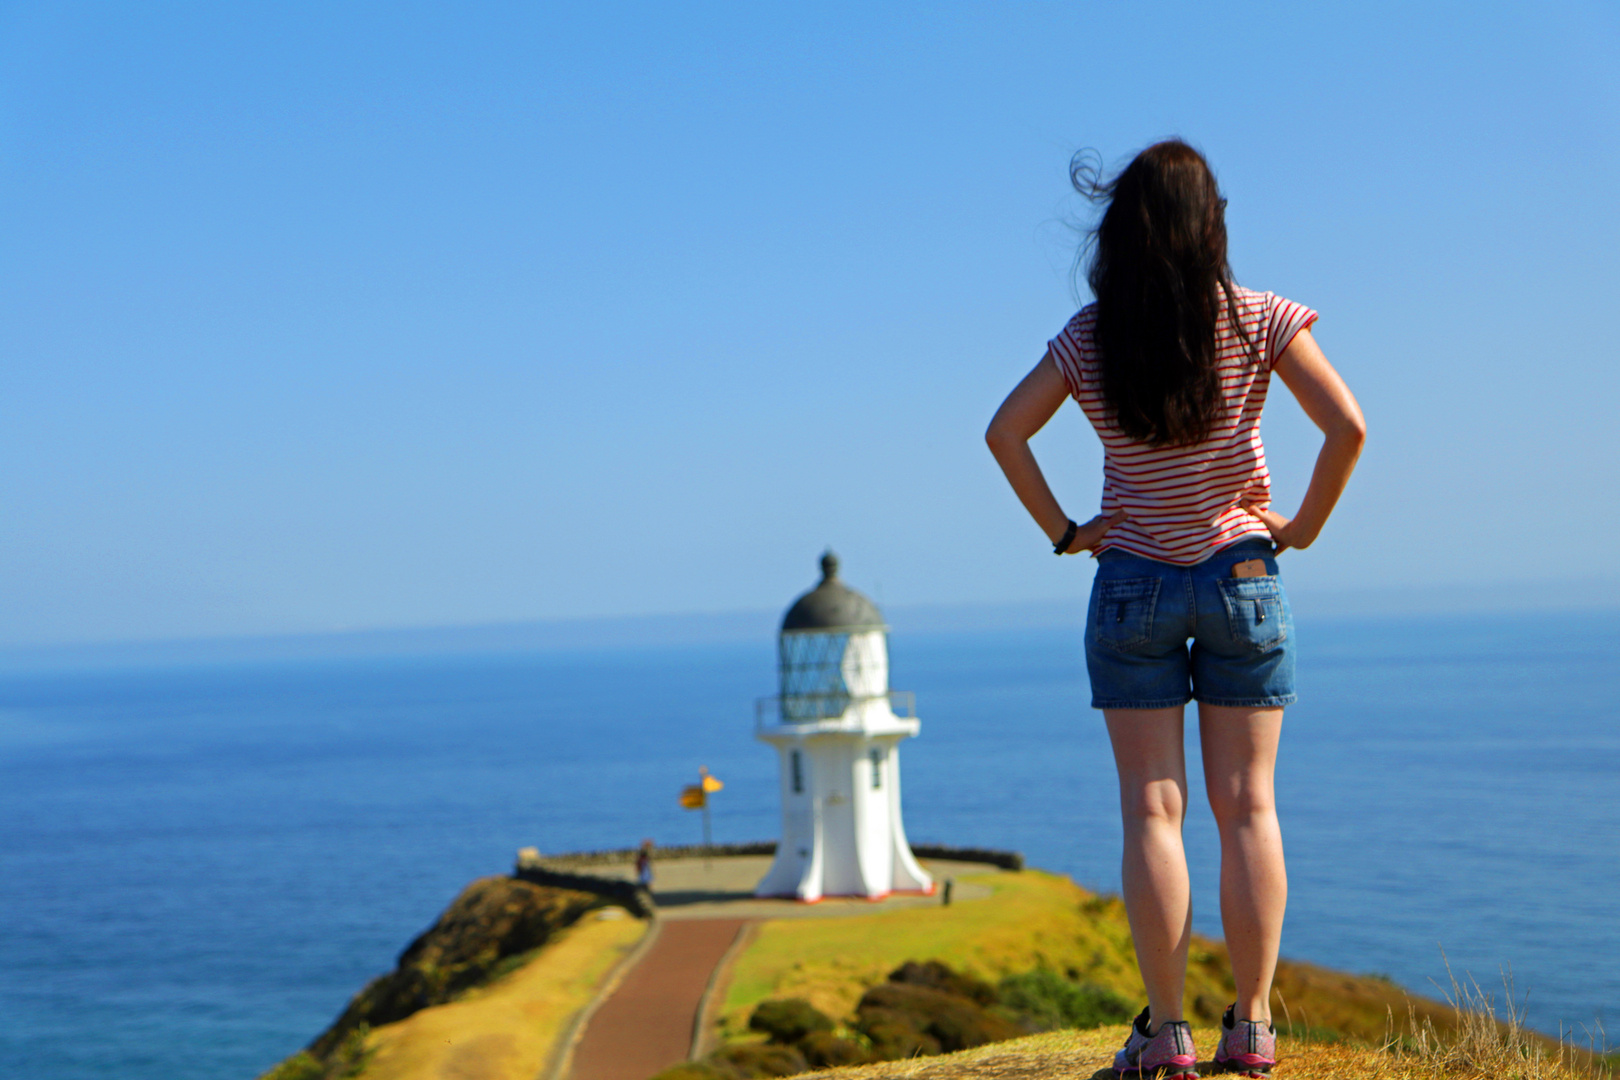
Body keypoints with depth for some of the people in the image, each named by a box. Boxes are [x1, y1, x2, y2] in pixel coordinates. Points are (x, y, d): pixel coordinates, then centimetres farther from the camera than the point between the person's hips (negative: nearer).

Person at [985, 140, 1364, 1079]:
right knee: (1247, 805, 5)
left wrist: (1063, 532, 2)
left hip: (1133, 582, 0)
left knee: (1153, 809, 2)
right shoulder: (1258, 321, -7)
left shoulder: (1089, 340, -3)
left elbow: (1005, 432, -4)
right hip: (1243, 577, 0)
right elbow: (1348, 426, -13)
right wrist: (1304, 527, -1)